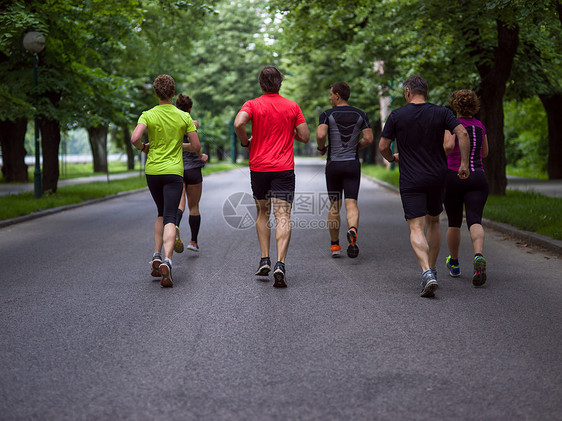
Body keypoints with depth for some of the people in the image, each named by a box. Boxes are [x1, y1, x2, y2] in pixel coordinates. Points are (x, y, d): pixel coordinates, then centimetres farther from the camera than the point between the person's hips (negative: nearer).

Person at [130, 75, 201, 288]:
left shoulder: (148, 115, -2)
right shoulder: (184, 117, -1)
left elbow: (135, 138, -17)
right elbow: (196, 146, -1)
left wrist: (143, 148, 5)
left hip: (152, 171, 2)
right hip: (173, 171, -2)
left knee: (162, 213, 21)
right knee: (170, 218, -6)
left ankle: (157, 256, 10)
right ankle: (166, 261, -26)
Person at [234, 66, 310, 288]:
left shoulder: (252, 105, 0)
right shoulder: (292, 107, 4)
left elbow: (238, 123, -20)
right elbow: (305, 137, 3)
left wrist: (246, 142, -2)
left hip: (258, 167, 1)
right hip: (284, 169, -1)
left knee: (262, 213, 19)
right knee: (283, 217, -7)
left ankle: (265, 260, 14)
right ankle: (280, 264, -21)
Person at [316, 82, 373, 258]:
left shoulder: (327, 114, -4)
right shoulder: (360, 115, 4)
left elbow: (320, 135, -20)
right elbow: (368, 139, -3)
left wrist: (321, 148, 0)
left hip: (333, 164, -1)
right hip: (353, 164, 1)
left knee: (334, 206, 10)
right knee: (351, 204, -3)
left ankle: (335, 245, 16)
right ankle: (352, 230, -34)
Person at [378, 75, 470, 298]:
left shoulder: (397, 116, -3)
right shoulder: (441, 113, 2)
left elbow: (382, 147, 0)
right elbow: (462, 133, -9)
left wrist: (392, 158, 22)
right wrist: (464, 164, -3)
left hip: (410, 180, -3)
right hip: (437, 177, 3)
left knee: (417, 228, -7)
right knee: (433, 222, 22)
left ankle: (427, 272, -27)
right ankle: (431, 269, 26)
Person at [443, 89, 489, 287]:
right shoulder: (480, 126, 12)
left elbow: (448, 146, -22)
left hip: (454, 177, -2)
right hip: (478, 178, 2)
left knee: (454, 222, 15)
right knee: (475, 221, -12)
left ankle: (454, 263, 30)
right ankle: (479, 256, -40)